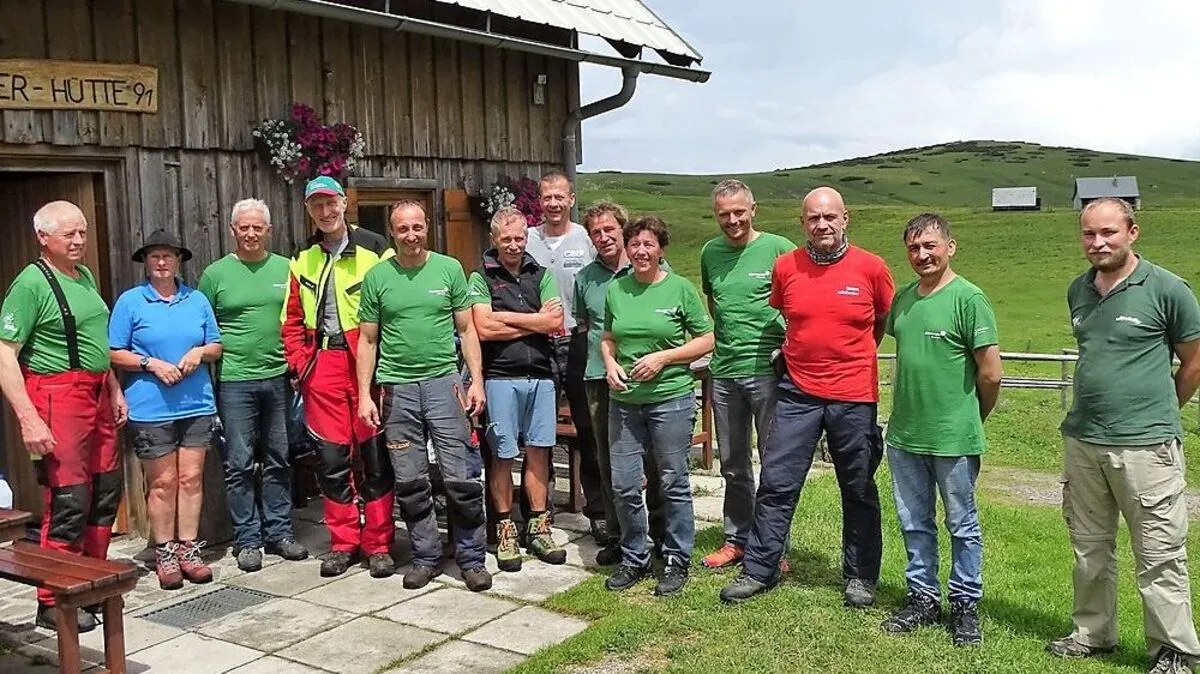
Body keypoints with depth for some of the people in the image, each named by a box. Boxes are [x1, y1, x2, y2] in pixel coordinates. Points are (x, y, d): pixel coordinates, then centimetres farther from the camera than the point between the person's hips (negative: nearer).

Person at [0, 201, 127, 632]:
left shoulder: (85, 276, 13)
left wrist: (114, 390, 20)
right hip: (59, 398, -8)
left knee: (106, 492, 13)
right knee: (68, 501, -5)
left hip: (97, 395, 8)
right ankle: (53, 604, 7)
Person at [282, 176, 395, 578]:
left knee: (374, 454, 1)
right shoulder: (303, 260, 14)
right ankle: (343, 542, 18)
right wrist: (298, 362, 6)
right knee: (332, 456, 6)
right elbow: (293, 319, 17)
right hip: (322, 365, 4)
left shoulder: (374, 248, -1)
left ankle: (378, 544, 12)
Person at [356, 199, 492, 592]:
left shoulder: (449, 269, 4)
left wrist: (477, 380, -1)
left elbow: (466, 330, 7)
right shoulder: (377, 277, 5)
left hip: (444, 382, -1)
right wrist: (364, 395, 2)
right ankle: (425, 557, 21)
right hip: (396, 387, 1)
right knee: (410, 483, 7)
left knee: (461, 478, -2)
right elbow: (367, 340, 8)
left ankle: (472, 559, 10)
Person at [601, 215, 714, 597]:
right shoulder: (615, 290, 6)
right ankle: (634, 559, 23)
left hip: (671, 398, -3)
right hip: (624, 401, 3)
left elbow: (706, 340, -2)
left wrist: (662, 357, -12)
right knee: (624, 486, 5)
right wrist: (610, 364, -3)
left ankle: (677, 562, 20)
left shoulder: (680, 288, -3)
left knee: (673, 484, 5)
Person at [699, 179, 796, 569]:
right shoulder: (710, 253, 8)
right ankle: (736, 539, 27)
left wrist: (791, 342, -10)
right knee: (732, 465, 14)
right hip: (724, 372, 5)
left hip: (768, 370, -5)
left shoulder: (778, 249, -7)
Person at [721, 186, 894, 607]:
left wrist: (851, 353, 11)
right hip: (797, 393, 1)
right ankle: (759, 570, 13)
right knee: (776, 483, 1)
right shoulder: (785, 267, 0)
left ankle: (860, 576, 25)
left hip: (853, 397, -1)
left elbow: (886, 320, 11)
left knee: (859, 491, 11)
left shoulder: (871, 267, -5)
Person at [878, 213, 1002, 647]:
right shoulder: (903, 298, 7)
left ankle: (965, 604, 22)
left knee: (962, 525, 9)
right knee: (914, 523, 16)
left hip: (953, 439, -6)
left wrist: (970, 419, 1)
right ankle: (922, 597, 30)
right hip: (904, 434, 6)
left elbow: (991, 373, -12)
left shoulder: (968, 298, -12)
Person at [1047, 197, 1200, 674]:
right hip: (1082, 441, 6)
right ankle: (1091, 633, 31)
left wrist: (1159, 413, 10)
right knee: (1089, 547, 16)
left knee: (1159, 555, 2)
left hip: (1145, 446, -6)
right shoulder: (1078, 291, 9)